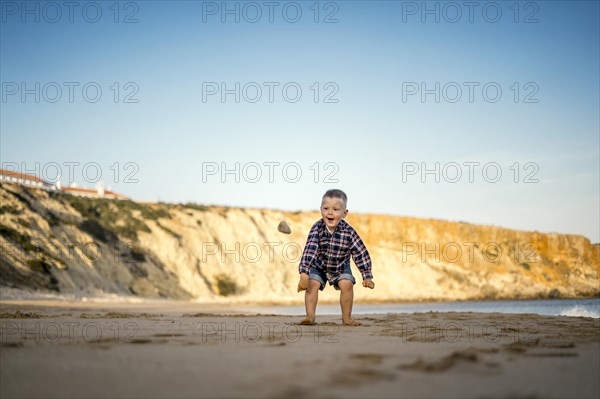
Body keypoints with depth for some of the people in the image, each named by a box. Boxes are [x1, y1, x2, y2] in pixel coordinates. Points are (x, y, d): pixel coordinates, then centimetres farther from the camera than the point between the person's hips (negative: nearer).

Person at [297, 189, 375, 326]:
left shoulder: (348, 231, -26)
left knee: (347, 284, -16)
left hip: (341, 267, 0)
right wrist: (304, 273, -47)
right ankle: (310, 316, -9)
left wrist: (367, 277, -17)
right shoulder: (317, 228, -29)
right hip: (319, 266, 0)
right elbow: (310, 250, -37)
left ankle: (346, 317, -1)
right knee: (312, 284, -18)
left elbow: (361, 254, -18)